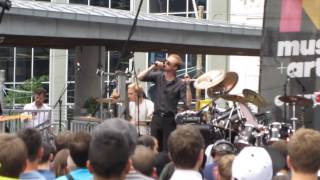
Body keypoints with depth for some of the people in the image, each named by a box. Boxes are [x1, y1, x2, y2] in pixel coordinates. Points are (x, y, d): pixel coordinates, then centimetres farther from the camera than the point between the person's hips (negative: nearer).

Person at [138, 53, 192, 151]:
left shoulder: (180, 84, -8)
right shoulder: (158, 76, 2)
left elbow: (187, 103, -14)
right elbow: (140, 77, -6)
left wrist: (187, 85, -22)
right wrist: (153, 67, -10)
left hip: (170, 119, -3)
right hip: (157, 117, 3)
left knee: (167, 150, 1)